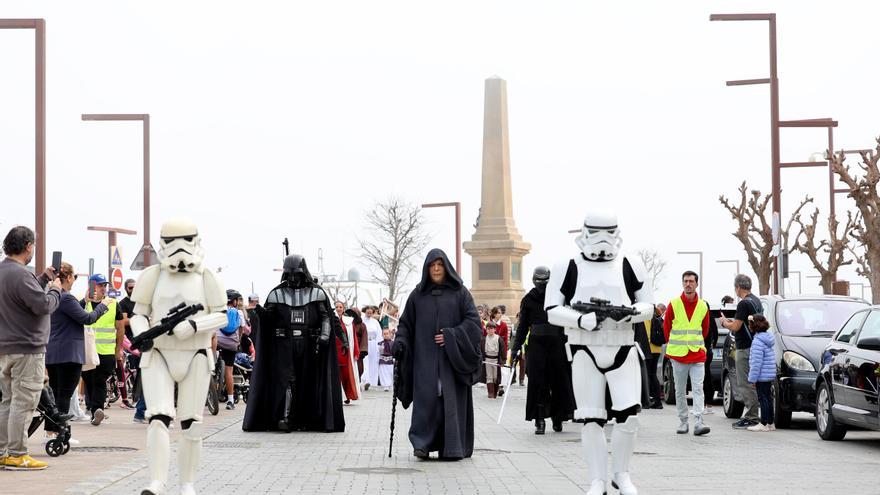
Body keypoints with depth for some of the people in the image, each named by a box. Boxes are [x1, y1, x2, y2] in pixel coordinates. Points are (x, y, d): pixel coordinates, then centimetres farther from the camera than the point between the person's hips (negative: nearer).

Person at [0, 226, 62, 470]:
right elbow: (43, 305, -22)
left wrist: (44, 279, 17)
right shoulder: (20, 274, -19)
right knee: (23, 403, -5)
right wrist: (55, 289, -5)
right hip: (27, 348, -10)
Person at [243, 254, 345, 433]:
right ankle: (284, 417, -19)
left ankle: (304, 421, 9)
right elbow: (268, 321, 7)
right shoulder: (277, 294, 9)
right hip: (284, 344, -1)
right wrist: (263, 315, -16)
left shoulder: (316, 293, 7)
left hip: (308, 344, 1)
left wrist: (324, 336, -12)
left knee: (307, 383, 3)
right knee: (287, 379, -12)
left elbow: (326, 317, 4)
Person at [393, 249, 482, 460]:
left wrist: (451, 336, -11)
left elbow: (473, 321, 0)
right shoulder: (417, 295, 11)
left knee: (452, 400, -3)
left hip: (452, 358, -1)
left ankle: (453, 447, 1)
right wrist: (400, 343, -5)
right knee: (426, 399, -8)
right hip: (425, 358, 1)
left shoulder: (460, 293, 6)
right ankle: (423, 444, -7)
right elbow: (406, 323, 12)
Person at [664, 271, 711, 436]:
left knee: (698, 389, -8)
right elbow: (666, 326, 9)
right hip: (678, 355, 0)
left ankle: (698, 423, -14)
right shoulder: (674, 304, -1)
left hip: (697, 354, 1)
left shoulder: (703, 306, 4)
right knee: (680, 390, 6)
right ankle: (683, 422, 14)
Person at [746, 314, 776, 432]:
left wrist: (752, 378, -17)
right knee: (768, 398, 14)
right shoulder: (768, 338, 12)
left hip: (762, 376, -10)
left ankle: (764, 424, -4)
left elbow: (756, 362, -21)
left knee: (763, 399, -5)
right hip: (770, 375, 10)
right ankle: (770, 423, 20)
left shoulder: (758, 341, -18)